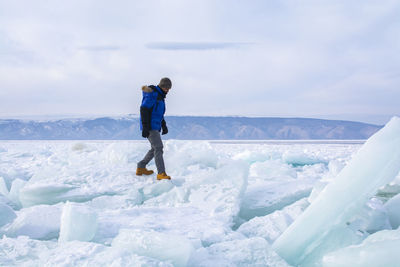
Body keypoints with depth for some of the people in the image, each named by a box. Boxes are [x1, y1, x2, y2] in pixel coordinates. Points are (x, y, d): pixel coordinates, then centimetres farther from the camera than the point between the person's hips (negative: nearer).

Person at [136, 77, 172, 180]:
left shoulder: (160, 96, 18)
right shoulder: (152, 94, -13)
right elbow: (144, 109, -20)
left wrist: (164, 126, 19)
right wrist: (145, 127, -25)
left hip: (155, 126, 10)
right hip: (149, 126, -10)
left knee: (155, 149, 17)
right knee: (158, 147, -17)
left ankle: (141, 168, 28)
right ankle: (161, 173, -21)